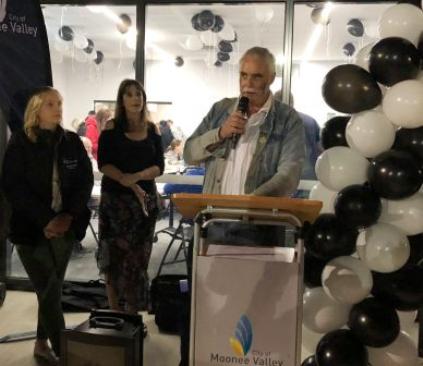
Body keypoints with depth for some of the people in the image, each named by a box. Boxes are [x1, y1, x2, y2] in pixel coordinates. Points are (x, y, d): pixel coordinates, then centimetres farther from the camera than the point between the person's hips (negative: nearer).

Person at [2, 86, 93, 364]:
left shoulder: (73, 142, 6)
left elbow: (86, 180, 3)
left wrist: (68, 216, -11)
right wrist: (46, 220, -17)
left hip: (65, 227, 4)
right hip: (32, 228, -3)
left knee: (52, 289, 12)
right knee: (50, 292, -5)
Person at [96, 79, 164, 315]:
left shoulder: (152, 129, 7)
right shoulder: (112, 127, 0)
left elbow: (159, 166, 1)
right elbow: (103, 164, -8)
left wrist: (137, 176, -17)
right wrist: (126, 181, -19)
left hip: (146, 198, 2)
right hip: (115, 198, -2)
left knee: (138, 258, 5)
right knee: (114, 256, -1)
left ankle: (132, 315, 14)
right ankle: (115, 314, 10)